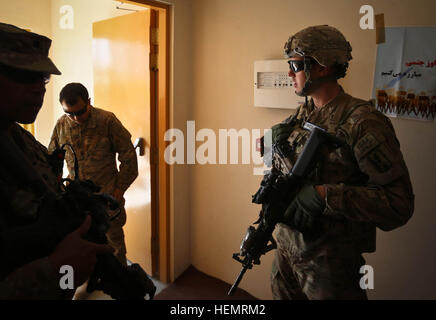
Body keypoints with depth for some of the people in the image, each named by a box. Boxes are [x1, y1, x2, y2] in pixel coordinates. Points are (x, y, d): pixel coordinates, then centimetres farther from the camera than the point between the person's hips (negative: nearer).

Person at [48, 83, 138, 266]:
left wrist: (120, 187, -7)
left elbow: (128, 156, -6)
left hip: (106, 191, -3)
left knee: (113, 240, 8)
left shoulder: (107, 120, -12)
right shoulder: (61, 125, -1)